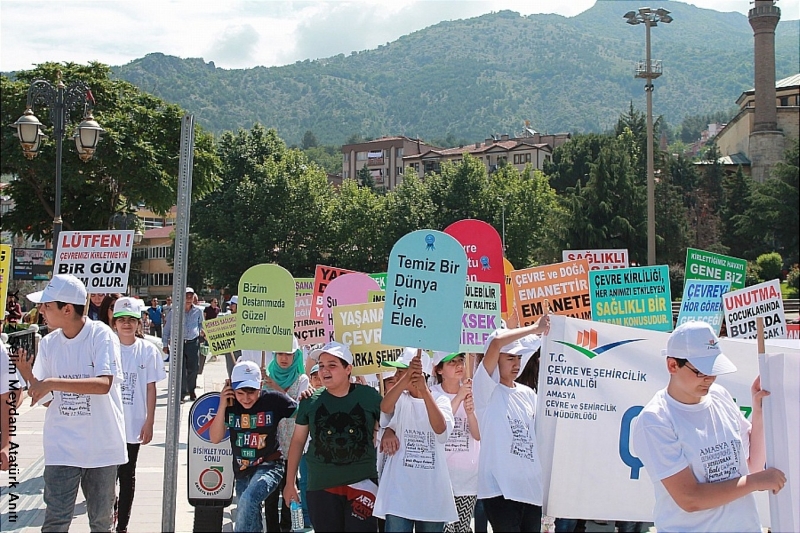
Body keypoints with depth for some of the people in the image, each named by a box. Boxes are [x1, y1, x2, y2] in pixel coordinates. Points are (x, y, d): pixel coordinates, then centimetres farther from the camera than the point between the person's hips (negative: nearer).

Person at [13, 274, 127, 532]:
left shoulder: (101, 335, -12)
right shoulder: (48, 343, 3)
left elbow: (104, 384, -25)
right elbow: (47, 398, 8)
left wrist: (52, 382, -28)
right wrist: (27, 374, -9)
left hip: (103, 445, -3)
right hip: (62, 445, 3)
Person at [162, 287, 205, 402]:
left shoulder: (198, 311, 7)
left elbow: (201, 325, 24)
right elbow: (167, 328, 8)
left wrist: (201, 331, 5)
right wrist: (165, 344, 6)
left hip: (193, 342, 2)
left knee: (193, 368, 6)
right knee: (180, 369, -5)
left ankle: (191, 390, 25)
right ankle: (182, 393, 2)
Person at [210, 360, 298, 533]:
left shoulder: (274, 400, -14)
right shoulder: (230, 404, -4)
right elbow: (215, 438, -7)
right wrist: (222, 406, -17)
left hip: (268, 467, -5)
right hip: (242, 471, 5)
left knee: (247, 500, -32)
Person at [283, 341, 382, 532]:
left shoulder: (369, 396, -2)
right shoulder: (310, 401, 2)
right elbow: (298, 440, 10)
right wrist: (290, 482, 11)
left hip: (362, 482, -2)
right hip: (321, 485, 2)